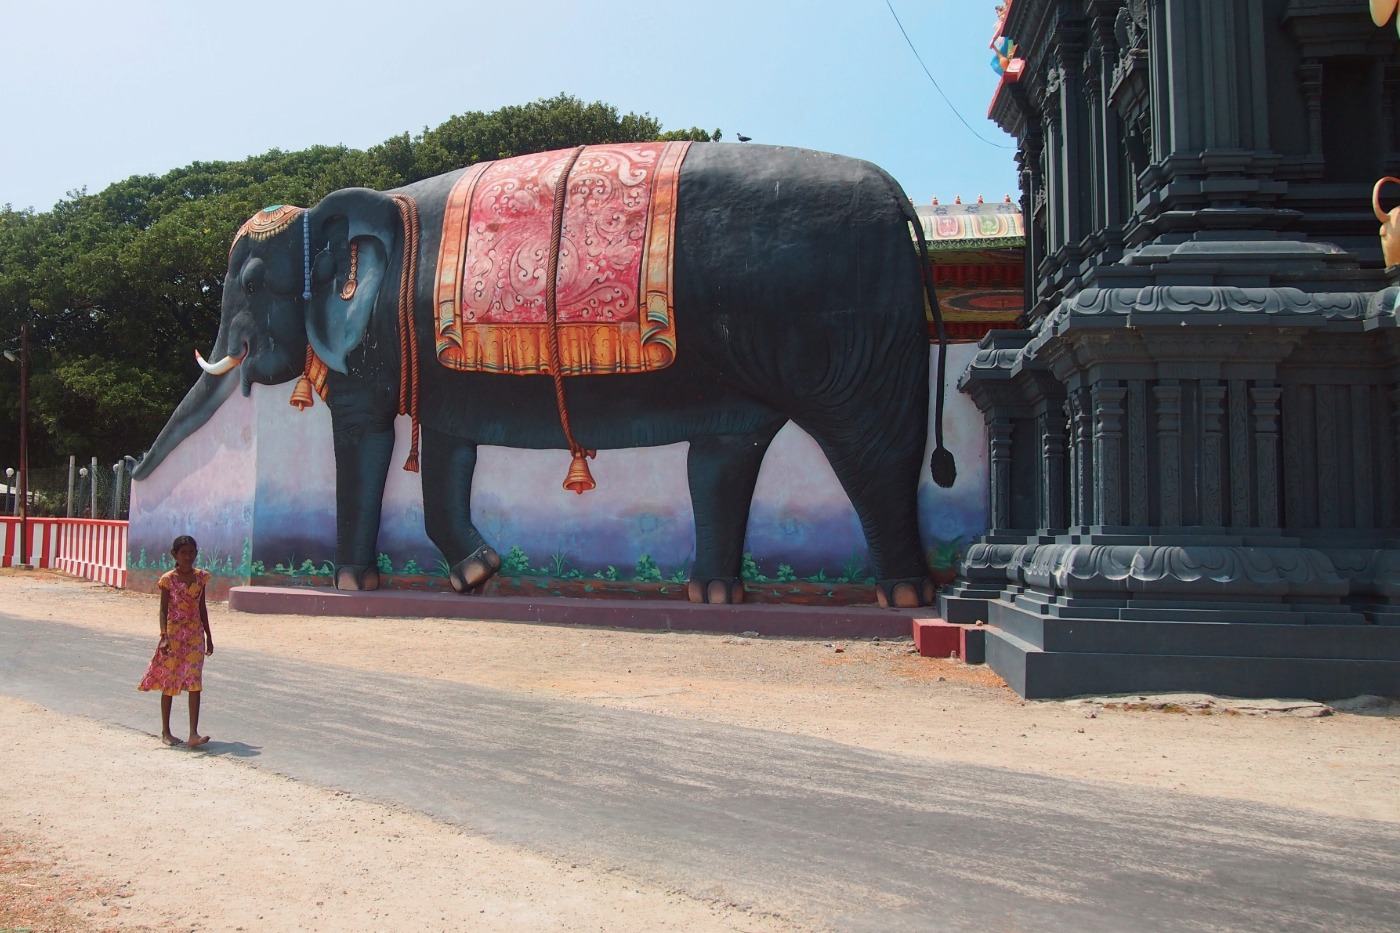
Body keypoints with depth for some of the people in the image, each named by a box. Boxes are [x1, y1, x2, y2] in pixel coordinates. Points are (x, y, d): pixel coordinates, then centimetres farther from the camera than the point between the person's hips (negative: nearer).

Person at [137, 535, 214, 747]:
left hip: (195, 635, 3)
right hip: (174, 634, -2)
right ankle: (165, 731, 19)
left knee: (195, 683, -6)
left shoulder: (201, 577, 5)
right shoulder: (168, 580, -5)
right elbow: (163, 610, -6)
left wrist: (208, 636, 14)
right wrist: (164, 637, -18)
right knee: (169, 682, 7)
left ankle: (194, 733, -9)